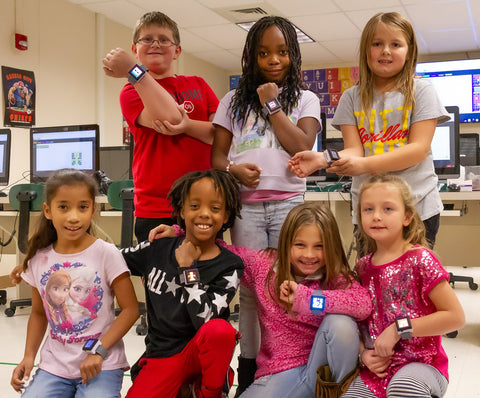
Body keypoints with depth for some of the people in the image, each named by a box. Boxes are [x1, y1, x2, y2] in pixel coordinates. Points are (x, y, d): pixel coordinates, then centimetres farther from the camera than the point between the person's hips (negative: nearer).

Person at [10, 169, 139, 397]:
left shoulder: (106, 254, -10)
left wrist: (98, 351, -16)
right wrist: (29, 356, 1)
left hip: (101, 366, -3)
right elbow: (39, 313, 14)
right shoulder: (39, 259, 3)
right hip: (53, 366, 3)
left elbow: (130, 309, -9)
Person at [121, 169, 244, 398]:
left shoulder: (229, 267, -9)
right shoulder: (157, 249, 0)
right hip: (161, 355, 2)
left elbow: (205, 320, -22)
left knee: (221, 329, -34)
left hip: (200, 353, -1)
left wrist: (188, 270, -19)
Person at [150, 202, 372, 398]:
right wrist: (179, 233, 0)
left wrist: (306, 297, -32)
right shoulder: (264, 265, -1)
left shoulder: (337, 279, -8)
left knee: (339, 322, -29)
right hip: (279, 374, 1)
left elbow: (364, 304, -28)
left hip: (321, 367, 0)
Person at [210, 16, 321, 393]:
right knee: (250, 288, 1)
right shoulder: (235, 101, 16)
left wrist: (272, 104, -2)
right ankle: (248, 372, 11)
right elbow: (217, 155, 11)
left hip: (288, 202, -1)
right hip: (246, 203, 1)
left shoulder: (305, 100, 13)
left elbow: (303, 147, -4)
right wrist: (233, 169, -11)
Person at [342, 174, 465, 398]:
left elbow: (455, 317, -12)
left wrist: (399, 328, -15)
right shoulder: (364, 267, 5)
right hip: (377, 369, 6)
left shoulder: (420, 260, -10)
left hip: (420, 364, -5)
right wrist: (364, 353, -4)